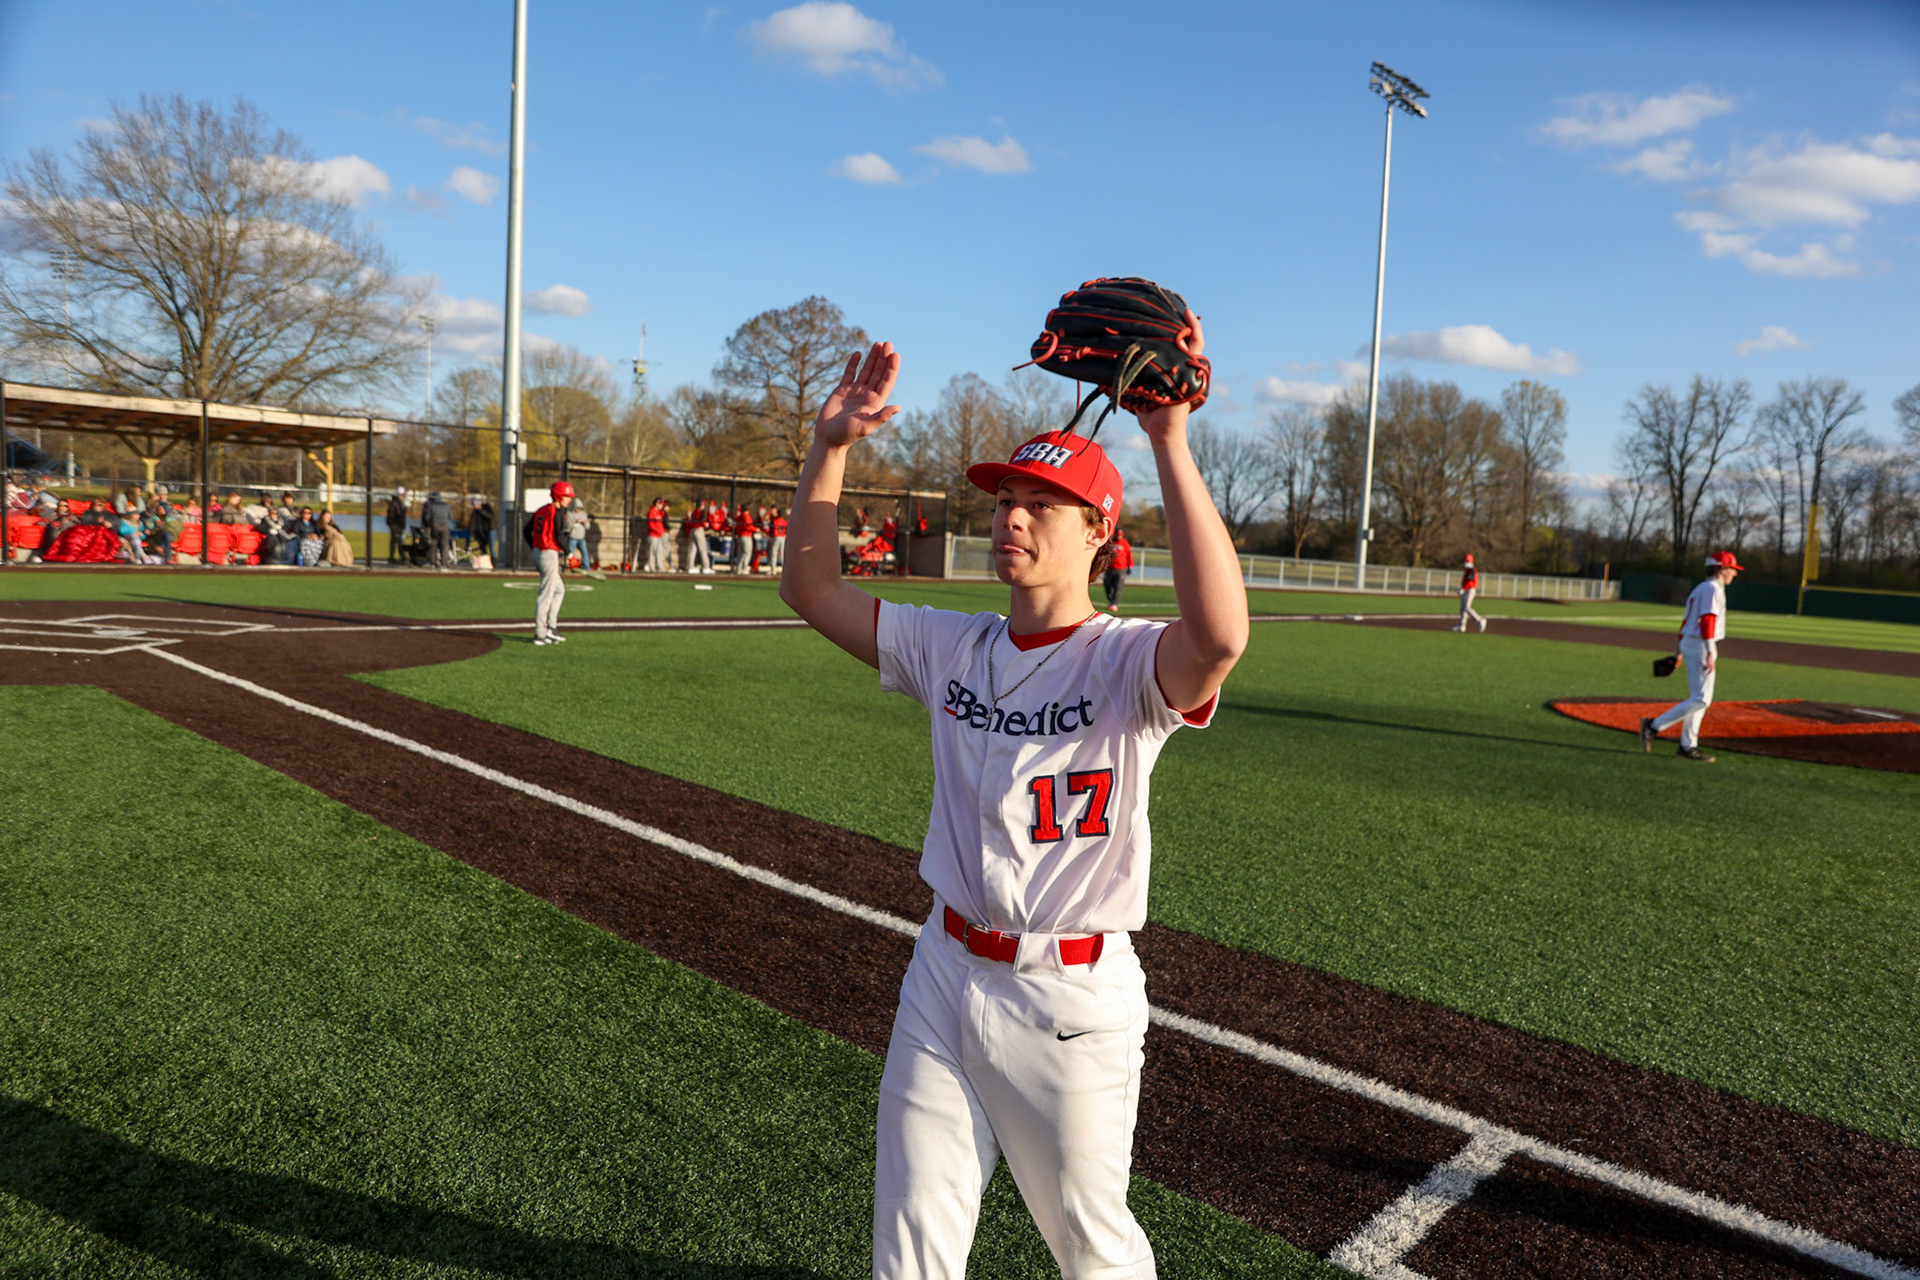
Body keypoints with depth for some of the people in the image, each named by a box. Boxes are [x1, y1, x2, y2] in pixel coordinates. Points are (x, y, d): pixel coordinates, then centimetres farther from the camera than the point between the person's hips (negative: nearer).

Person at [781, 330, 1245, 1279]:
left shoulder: (1127, 662, -17)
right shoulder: (953, 648, 2)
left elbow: (1219, 637, -40)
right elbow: (811, 590, 6)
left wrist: (1170, 442, -41)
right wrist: (831, 448, -5)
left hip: (1071, 995, -5)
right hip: (945, 971, 5)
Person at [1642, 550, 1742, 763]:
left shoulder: (1700, 589, 19)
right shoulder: (1713, 589, -10)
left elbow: (1687, 621, 20)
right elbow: (1707, 620, -20)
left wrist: (1681, 651, 21)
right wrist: (1711, 654, -24)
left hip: (1689, 643, 10)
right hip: (1700, 645, -10)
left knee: (1698, 699, 10)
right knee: (1701, 699, -11)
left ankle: (1688, 747, 10)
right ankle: (1654, 726, -13)